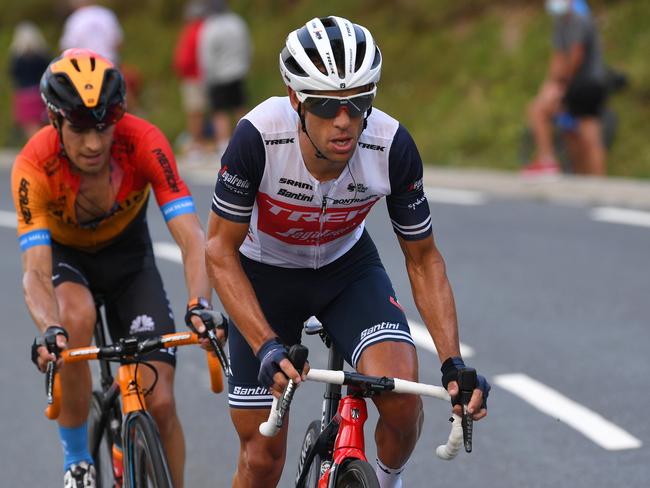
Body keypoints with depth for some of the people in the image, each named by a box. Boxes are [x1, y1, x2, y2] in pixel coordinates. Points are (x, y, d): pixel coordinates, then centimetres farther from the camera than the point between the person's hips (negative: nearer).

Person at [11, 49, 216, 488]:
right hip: (63, 254, -1)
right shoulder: (33, 166, -33)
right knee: (77, 317, -36)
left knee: (160, 402, -10)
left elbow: (192, 238, -36)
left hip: (127, 254, 1)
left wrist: (199, 304, -54)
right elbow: (36, 270, -37)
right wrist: (49, 330, -57)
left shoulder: (142, 142, -32)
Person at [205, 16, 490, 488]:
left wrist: (453, 364, -23)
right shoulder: (259, 136, -34)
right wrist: (267, 346, -35)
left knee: (402, 395, -25)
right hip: (265, 274, -1)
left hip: (347, 268, 1)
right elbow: (220, 250, -23)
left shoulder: (393, 146, -28)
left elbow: (423, 258, -14)